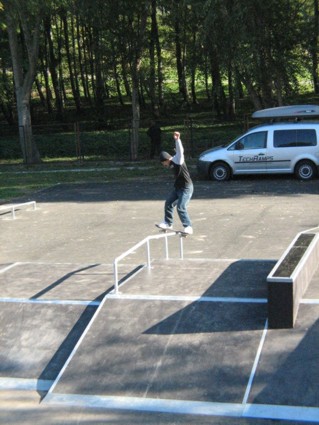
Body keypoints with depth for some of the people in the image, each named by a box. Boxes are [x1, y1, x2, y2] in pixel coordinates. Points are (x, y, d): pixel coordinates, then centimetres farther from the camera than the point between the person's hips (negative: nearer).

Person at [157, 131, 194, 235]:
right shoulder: (173, 163, 5)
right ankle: (168, 223, 26)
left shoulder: (177, 160, -19)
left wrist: (177, 140, -48)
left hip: (186, 188, -10)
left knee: (181, 208, -17)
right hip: (178, 187, 10)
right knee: (168, 203, 13)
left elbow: (180, 152, -36)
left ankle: (188, 227, -10)